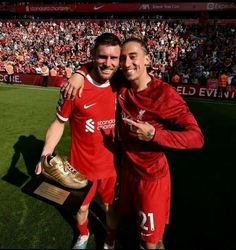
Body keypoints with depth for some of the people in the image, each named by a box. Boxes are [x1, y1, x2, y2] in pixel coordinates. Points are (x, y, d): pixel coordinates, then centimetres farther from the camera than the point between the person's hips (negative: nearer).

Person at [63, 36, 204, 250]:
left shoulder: (164, 94, -22)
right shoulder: (122, 86, -6)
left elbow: (197, 137, -21)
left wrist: (153, 134, -29)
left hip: (152, 176, -5)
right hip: (128, 169, 6)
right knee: (136, 221, 28)